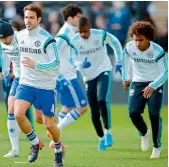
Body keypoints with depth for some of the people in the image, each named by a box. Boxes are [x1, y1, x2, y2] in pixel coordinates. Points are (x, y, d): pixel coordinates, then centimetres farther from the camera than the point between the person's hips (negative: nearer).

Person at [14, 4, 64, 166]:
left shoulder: (47, 39, -15)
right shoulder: (20, 35, 3)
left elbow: (56, 64, -17)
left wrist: (35, 65, -30)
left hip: (45, 86, -4)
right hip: (25, 83, 4)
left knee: (49, 124, 3)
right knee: (18, 114, -19)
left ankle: (58, 150, 32)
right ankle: (35, 143, 6)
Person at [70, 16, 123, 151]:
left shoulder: (101, 35, -12)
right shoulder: (74, 42, -10)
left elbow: (116, 43, 4)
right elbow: (73, 61, -10)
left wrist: (119, 62, 0)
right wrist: (82, 64, -32)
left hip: (104, 71, -2)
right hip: (89, 77, 2)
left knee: (102, 100, -27)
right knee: (94, 112, 2)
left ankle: (108, 131, -15)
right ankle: (102, 138, 22)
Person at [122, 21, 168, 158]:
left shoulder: (158, 51, -23)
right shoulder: (129, 48, -14)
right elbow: (126, 63, 9)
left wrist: (152, 86, -31)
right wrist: (125, 78, 19)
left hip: (155, 84, -3)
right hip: (137, 83, 3)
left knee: (154, 115, -9)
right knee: (133, 113, -11)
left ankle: (157, 147, 8)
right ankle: (144, 133, 21)